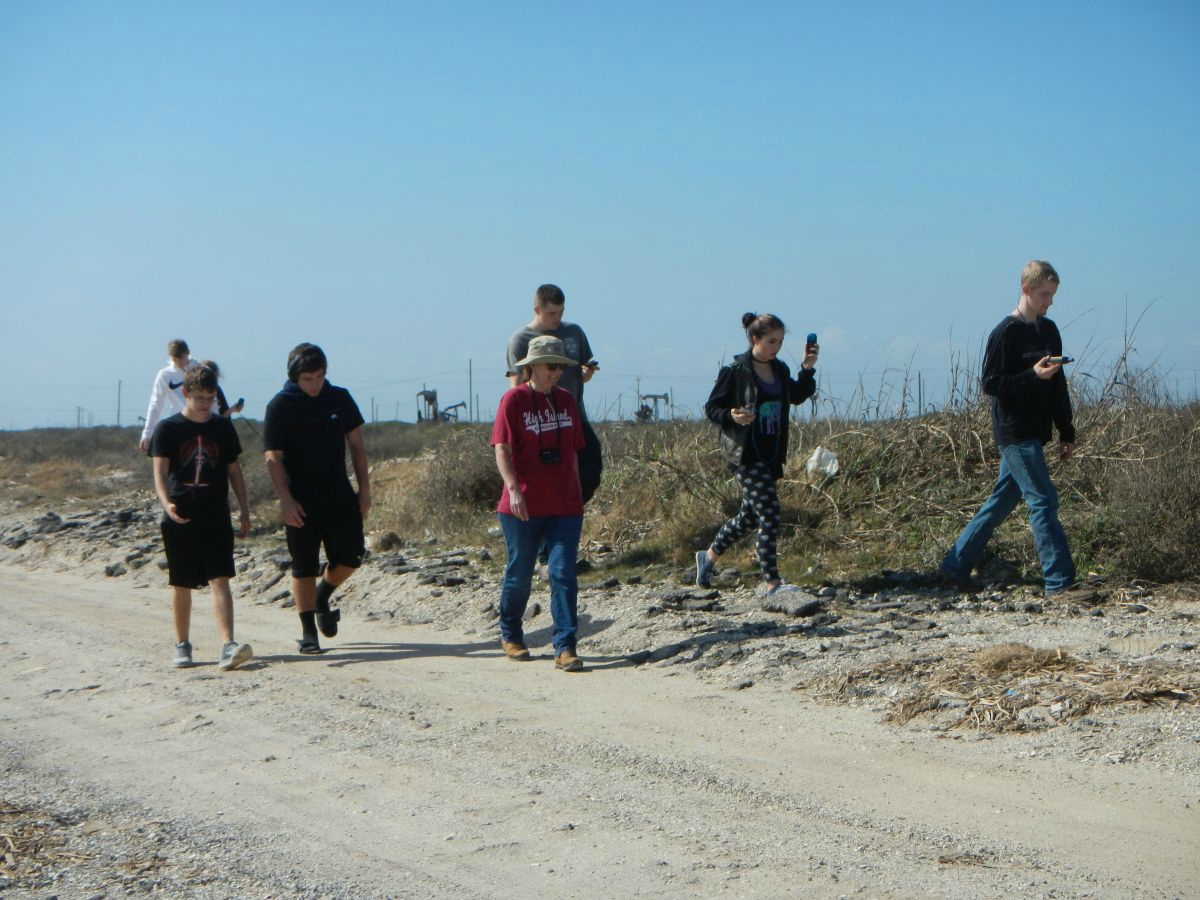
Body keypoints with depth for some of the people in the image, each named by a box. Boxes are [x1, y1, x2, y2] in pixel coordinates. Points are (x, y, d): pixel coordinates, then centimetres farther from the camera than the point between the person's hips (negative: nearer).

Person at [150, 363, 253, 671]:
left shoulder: (223, 427, 8)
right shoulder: (168, 428, -1)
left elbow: (234, 470, 14)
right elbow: (160, 470, -8)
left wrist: (244, 510, 10)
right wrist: (166, 503, -25)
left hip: (217, 518, 1)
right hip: (180, 519, -1)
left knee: (220, 580, -10)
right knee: (181, 585, 8)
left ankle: (228, 647, -18)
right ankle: (182, 645, 21)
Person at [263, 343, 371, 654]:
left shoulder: (340, 399, 5)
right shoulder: (280, 406, -6)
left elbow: (356, 445, 12)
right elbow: (273, 458, -7)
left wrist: (364, 488, 6)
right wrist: (285, 499, -16)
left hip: (340, 496, 4)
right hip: (301, 501, -4)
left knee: (351, 556, 0)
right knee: (304, 567, 0)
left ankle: (322, 597, 29)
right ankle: (308, 631, 9)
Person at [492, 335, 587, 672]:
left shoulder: (566, 400, 10)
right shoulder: (514, 399, -5)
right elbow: (502, 449, -12)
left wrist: (577, 493, 18)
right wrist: (513, 488, -25)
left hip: (565, 506, 3)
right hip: (523, 506, -3)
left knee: (563, 574, -6)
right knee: (519, 574, 9)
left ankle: (565, 647, -6)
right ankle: (510, 636, 30)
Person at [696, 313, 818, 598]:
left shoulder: (779, 370, 10)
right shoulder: (735, 371, -11)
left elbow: (797, 396, 21)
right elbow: (712, 407, -8)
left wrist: (807, 370, 6)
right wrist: (732, 417, -27)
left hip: (771, 454, 8)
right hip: (745, 454, -8)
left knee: (750, 515, 16)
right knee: (768, 513, -12)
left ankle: (709, 556, 36)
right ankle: (771, 582, -7)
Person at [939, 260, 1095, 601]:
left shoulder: (1048, 331, 13)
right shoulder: (1005, 333, -11)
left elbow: (1058, 386, 18)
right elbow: (990, 384, -13)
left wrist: (1067, 433, 15)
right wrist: (1033, 375, -25)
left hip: (1034, 433, 8)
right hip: (1015, 433, -8)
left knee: (1001, 501, 12)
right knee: (1043, 500, -11)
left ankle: (955, 565, 21)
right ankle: (1060, 582, -10)